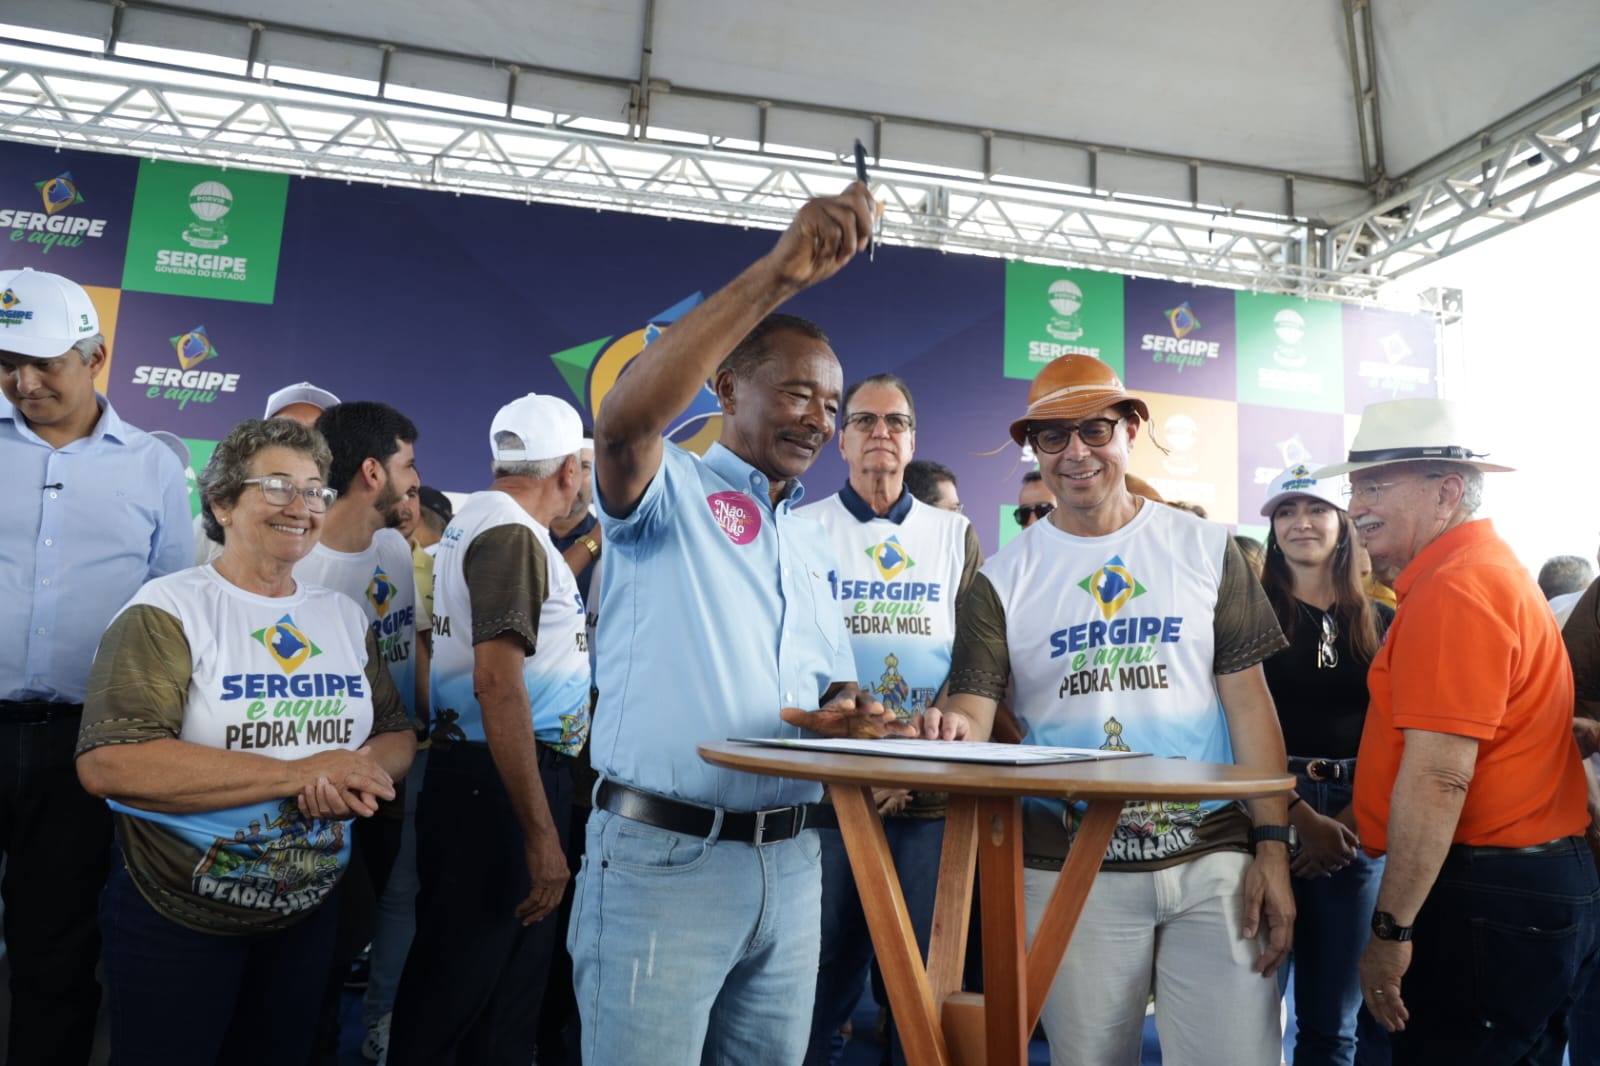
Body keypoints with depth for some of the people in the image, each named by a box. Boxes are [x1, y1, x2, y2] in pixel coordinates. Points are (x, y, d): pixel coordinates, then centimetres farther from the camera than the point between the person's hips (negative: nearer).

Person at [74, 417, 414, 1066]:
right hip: (177, 921, -5)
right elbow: (107, 764, -25)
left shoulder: (345, 617, 4)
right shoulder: (169, 610, -13)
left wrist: (366, 766, -18)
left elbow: (398, 734, 7)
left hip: (308, 913, 5)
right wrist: (298, 773, -26)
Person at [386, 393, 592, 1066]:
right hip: (501, 781, -10)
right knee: (460, 983, 3)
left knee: (513, 969, 19)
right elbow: (498, 682, -26)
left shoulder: (477, 517, 14)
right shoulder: (512, 533, -17)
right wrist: (541, 832, -26)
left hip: (477, 768, 10)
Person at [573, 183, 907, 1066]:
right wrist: (778, 273, -29)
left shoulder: (814, 541, 15)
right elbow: (624, 421, -28)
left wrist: (844, 716, -7)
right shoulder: (669, 490, -5)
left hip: (789, 861, 7)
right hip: (663, 854, -6)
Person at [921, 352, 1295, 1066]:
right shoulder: (1003, 579, 3)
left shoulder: (1206, 549, 5)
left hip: (1212, 859, 0)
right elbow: (971, 707, -5)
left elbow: (1248, 699, 4)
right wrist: (955, 729, -30)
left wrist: (1272, 846, -3)